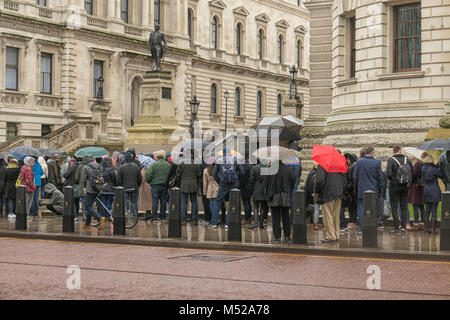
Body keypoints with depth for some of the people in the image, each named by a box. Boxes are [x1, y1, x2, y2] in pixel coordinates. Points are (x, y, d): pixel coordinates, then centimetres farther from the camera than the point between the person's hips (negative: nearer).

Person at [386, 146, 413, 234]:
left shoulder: (391, 160, -10)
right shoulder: (407, 160, 1)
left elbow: (388, 174, -18)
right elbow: (412, 173, 0)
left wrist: (392, 180, 2)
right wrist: (409, 182, 12)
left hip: (394, 186, -3)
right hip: (405, 187, 3)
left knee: (394, 207, 4)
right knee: (404, 207, 11)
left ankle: (396, 227, 1)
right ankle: (403, 227, 8)